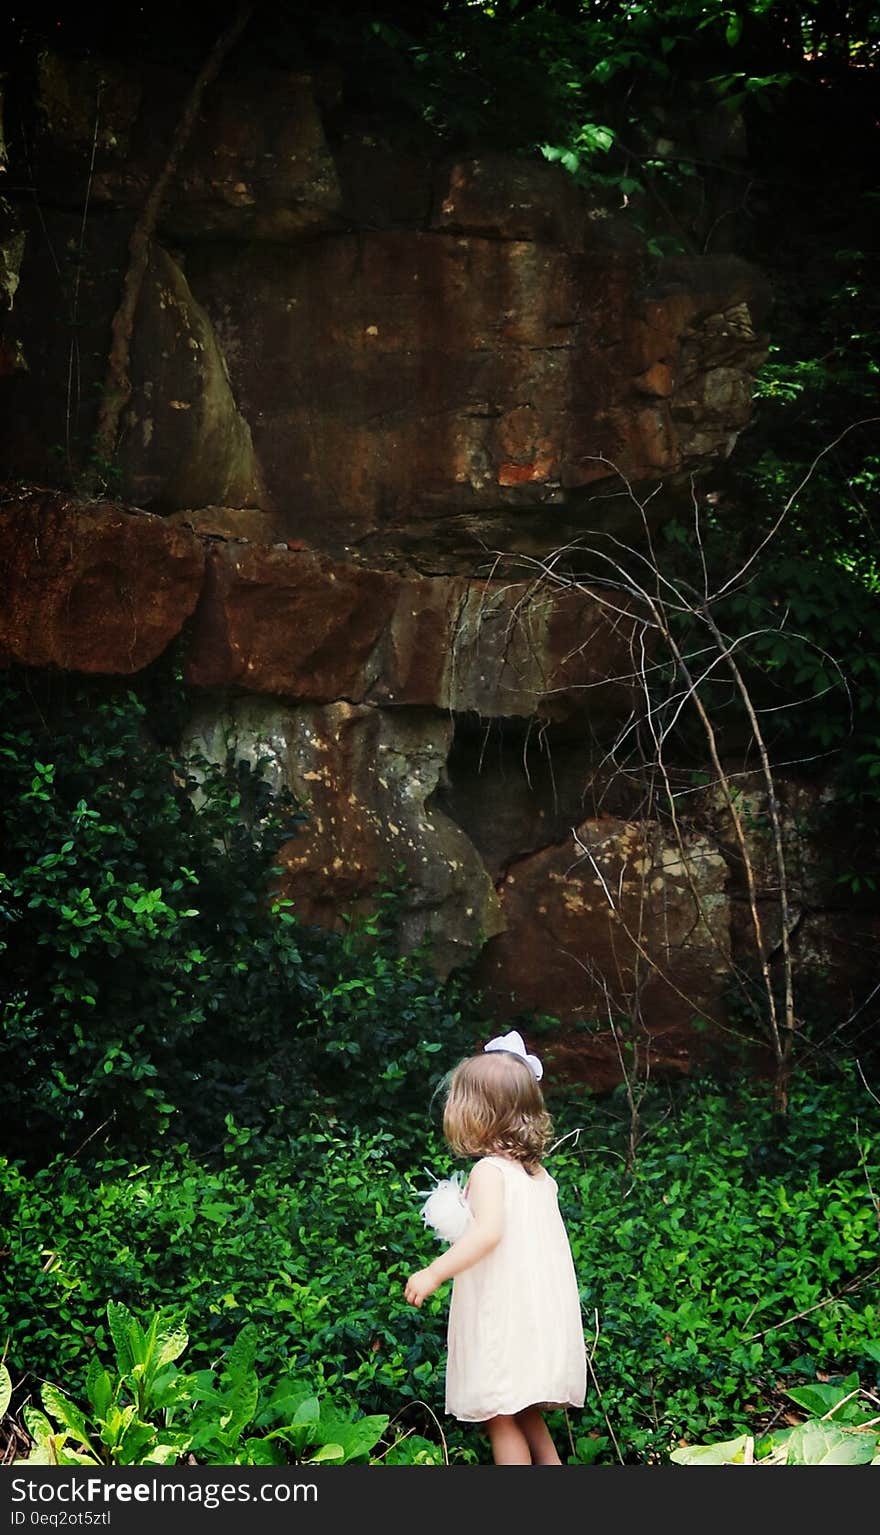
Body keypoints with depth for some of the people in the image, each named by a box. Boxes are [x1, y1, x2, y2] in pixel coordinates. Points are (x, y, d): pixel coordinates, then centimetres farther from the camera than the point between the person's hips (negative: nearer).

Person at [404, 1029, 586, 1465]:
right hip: (544, 1320, 9)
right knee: (527, 1415, 19)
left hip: (505, 1318, -9)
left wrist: (434, 1273, -29)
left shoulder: (489, 1171, -13)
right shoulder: (539, 1174, 12)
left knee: (500, 1418, -2)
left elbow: (488, 1232, -28)